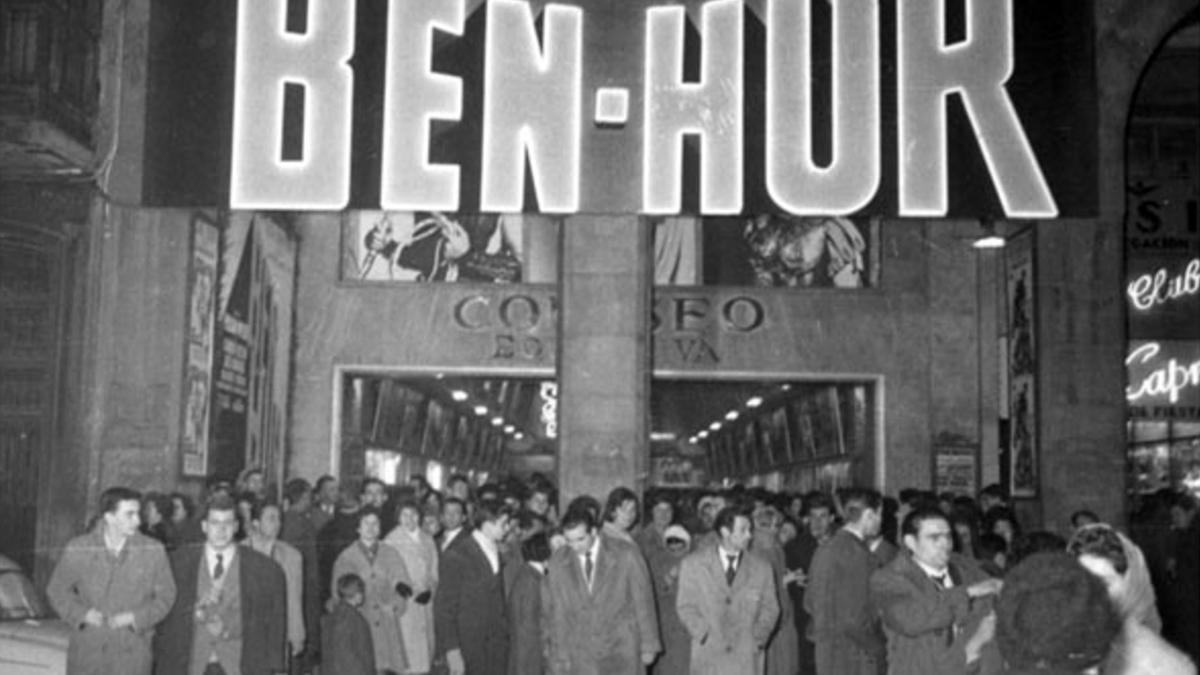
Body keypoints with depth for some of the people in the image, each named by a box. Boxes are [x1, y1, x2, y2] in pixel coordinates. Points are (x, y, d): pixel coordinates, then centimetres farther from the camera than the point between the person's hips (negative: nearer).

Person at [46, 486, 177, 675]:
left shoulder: (153, 551, -3)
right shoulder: (77, 550, -2)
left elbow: (165, 596, 4)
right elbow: (57, 590, 9)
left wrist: (135, 617, -10)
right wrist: (81, 614, -7)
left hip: (132, 654, -1)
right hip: (86, 651, 1)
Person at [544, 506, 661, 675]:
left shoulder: (626, 554, -7)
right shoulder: (558, 562, 1)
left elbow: (643, 602, -1)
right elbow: (556, 613, 7)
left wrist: (649, 646, 1)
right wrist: (560, 657, 7)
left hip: (623, 653, -2)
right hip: (581, 658, 2)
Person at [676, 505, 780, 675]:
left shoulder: (761, 569, 8)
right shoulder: (693, 564, 4)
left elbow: (770, 609, 11)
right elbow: (685, 606, 4)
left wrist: (758, 638, -3)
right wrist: (705, 635, -7)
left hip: (747, 655, 1)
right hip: (709, 655, -1)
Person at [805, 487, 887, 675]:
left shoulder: (824, 549, 8)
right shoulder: (857, 554, -17)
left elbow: (810, 604, 14)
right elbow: (853, 618, -20)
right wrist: (878, 647, -7)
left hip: (825, 651, 8)